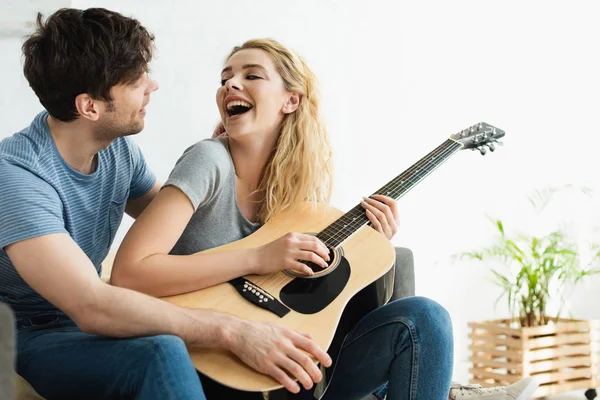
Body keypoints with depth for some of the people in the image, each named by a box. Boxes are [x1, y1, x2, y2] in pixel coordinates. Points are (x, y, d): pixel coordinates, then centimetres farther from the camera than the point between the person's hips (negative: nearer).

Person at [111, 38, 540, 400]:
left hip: (273, 363, 6)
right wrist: (258, 259, -23)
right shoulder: (210, 161, -13)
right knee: (419, 320, -13)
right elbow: (128, 273, -23)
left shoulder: (301, 185, 6)